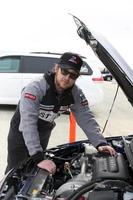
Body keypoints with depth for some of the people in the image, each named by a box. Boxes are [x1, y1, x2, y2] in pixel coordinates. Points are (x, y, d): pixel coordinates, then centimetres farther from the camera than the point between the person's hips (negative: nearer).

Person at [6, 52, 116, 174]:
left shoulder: (76, 94, -17)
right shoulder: (35, 88, -35)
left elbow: (86, 118, -14)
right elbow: (28, 123, -42)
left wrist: (100, 143, -28)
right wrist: (38, 158, -49)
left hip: (44, 134, 5)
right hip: (21, 133, -5)